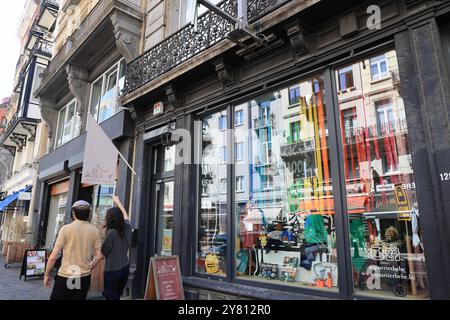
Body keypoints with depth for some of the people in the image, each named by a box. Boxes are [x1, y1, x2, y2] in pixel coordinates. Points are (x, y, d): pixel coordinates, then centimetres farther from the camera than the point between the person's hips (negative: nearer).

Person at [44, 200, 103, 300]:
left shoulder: (66, 229, -8)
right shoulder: (94, 231, -2)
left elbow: (53, 256, -9)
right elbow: (99, 256, 0)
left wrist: (47, 275, 5)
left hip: (65, 277, -2)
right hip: (84, 278, 3)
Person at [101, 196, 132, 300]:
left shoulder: (111, 232, -19)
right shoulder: (127, 228, -1)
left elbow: (103, 253, -10)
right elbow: (126, 216, 19)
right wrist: (118, 202, 30)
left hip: (112, 271, -6)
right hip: (125, 268, 6)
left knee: (111, 297, 5)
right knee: (117, 296, 19)